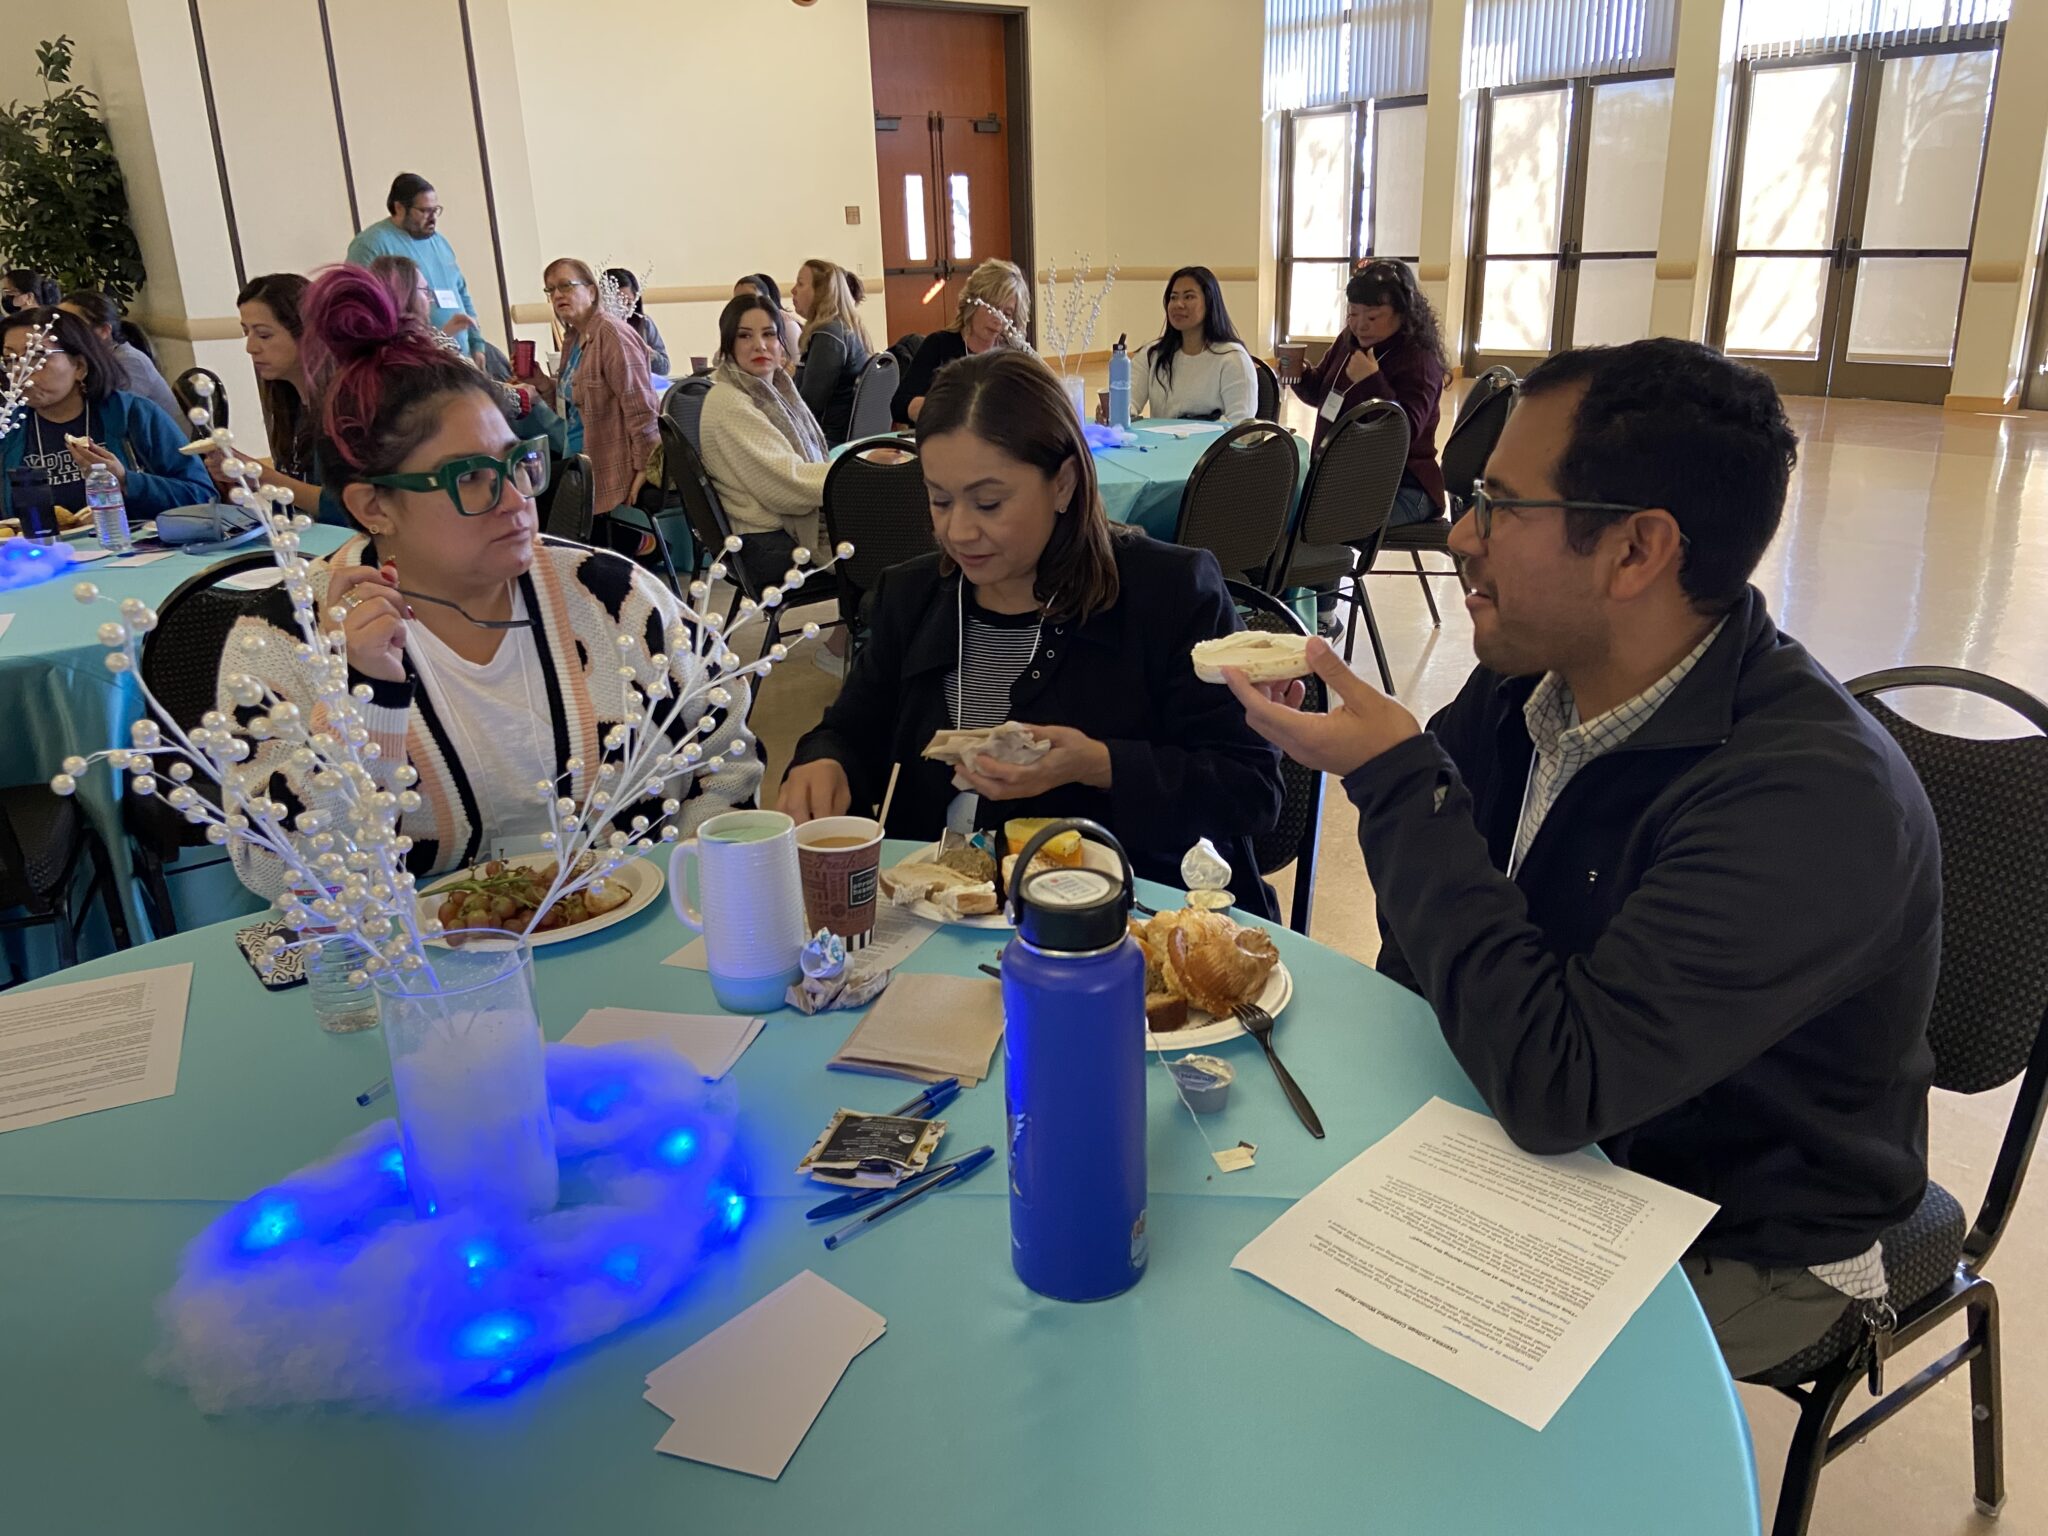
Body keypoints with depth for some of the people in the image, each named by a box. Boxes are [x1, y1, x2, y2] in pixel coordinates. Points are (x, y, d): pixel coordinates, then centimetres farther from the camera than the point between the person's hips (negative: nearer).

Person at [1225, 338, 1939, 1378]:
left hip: (1737, 1248, -6)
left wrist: (1398, 784, -33)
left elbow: (1552, 1086, -38)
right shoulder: (1528, 688, -7)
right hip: (1542, 1136, 6)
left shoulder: (1814, 796, -32)